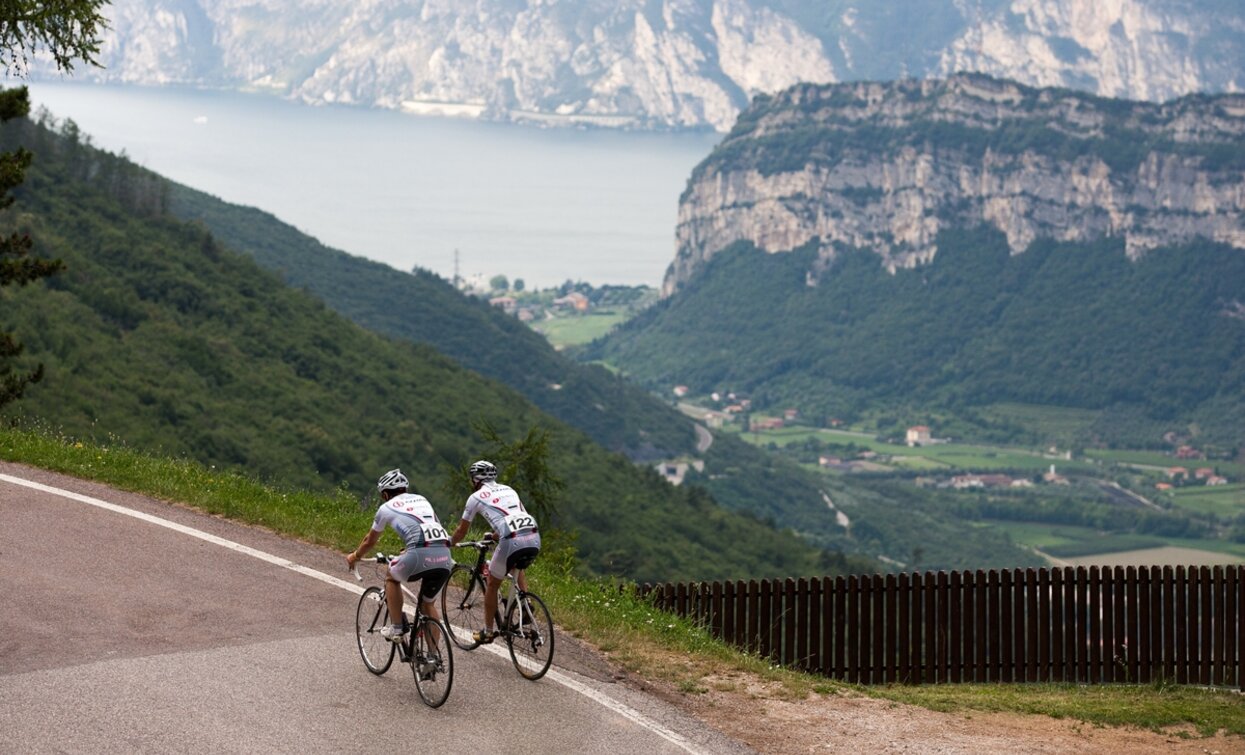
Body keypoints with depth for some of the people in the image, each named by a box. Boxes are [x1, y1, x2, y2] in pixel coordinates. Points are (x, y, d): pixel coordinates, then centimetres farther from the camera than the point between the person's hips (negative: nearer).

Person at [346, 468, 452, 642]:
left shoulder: (386, 507, 19)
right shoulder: (421, 499, 31)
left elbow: (369, 541, 34)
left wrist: (354, 557, 54)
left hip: (421, 555, -4)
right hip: (445, 556, 4)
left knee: (391, 575, 27)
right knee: (428, 604, 24)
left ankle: (396, 628, 22)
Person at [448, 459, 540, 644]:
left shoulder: (476, 497, 14)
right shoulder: (508, 489, 29)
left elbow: (461, 531, 21)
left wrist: (448, 544, 40)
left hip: (512, 542, -5)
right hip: (534, 538, 5)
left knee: (492, 585, 16)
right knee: (519, 568, 38)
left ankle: (488, 631, 22)